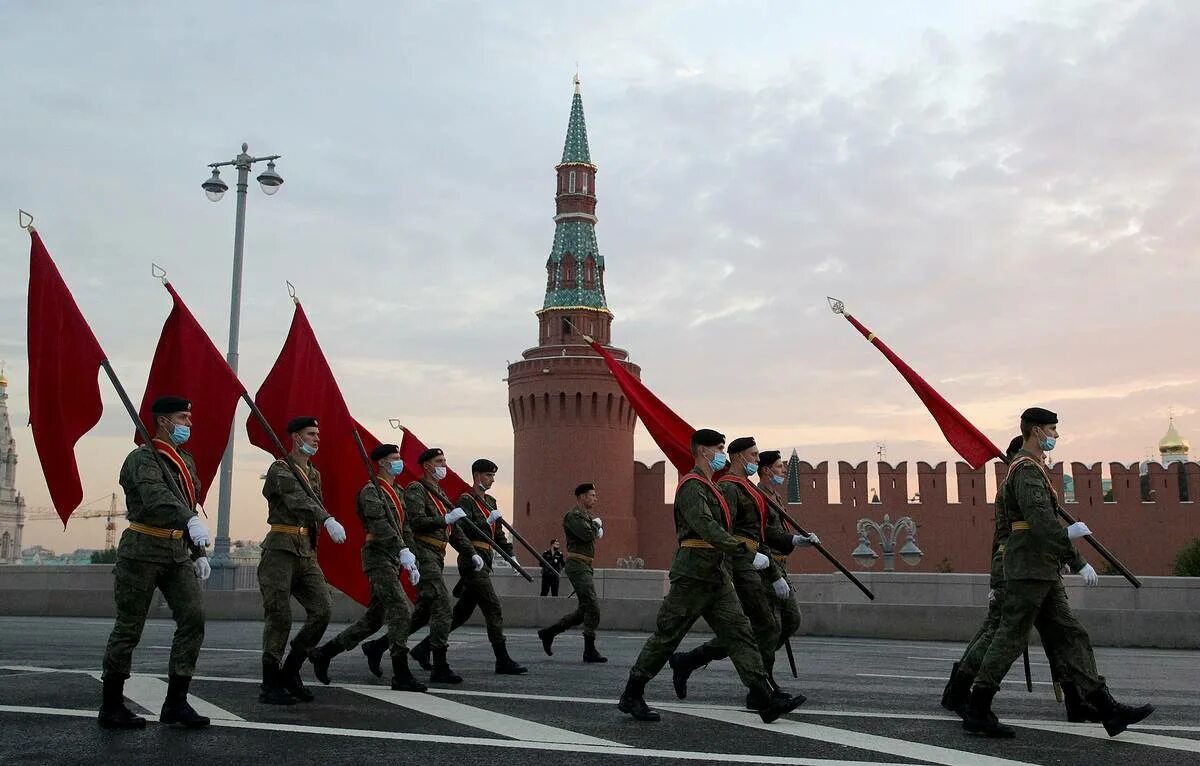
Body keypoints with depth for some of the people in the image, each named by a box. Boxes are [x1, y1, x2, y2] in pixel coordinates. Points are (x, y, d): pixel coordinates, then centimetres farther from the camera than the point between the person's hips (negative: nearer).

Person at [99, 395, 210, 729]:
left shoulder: (186, 461, 16)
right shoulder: (143, 458, -11)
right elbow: (156, 495, -32)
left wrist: (199, 552, 17)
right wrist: (191, 521, -48)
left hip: (177, 554, 7)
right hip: (142, 552, -7)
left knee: (193, 618, -5)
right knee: (128, 628, 1)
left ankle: (176, 702, 1)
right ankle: (111, 707, 13)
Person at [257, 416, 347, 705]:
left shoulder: (315, 474, 19)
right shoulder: (279, 470, -6)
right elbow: (299, 499, -25)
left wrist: (312, 551, 16)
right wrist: (329, 520, -40)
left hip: (307, 552, 7)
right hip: (281, 550, -7)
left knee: (322, 609, -5)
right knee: (279, 617, -6)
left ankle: (291, 672, 9)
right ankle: (270, 687, 3)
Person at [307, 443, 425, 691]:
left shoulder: (397, 493, 21)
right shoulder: (371, 491, -8)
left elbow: (405, 529, 21)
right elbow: (379, 524, -22)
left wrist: (412, 563, 14)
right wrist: (403, 551, -30)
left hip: (392, 561, 9)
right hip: (379, 557, -9)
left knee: (373, 619, 10)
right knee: (401, 613, -14)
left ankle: (323, 653, 20)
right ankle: (401, 675, -10)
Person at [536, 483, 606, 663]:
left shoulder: (588, 515, 21)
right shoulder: (573, 515, -10)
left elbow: (598, 533, 23)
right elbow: (587, 535, -22)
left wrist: (598, 529, 3)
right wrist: (595, 524, -4)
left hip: (585, 567, 10)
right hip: (577, 565, -10)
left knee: (584, 610, 11)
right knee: (592, 606, -13)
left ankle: (548, 633, 19)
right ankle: (589, 651, -9)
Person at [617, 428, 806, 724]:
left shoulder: (710, 487, 20)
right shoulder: (691, 486, -12)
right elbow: (706, 528, -24)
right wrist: (748, 553, -28)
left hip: (716, 575, 9)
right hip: (693, 574, -9)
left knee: (739, 631, 0)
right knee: (667, 635, -2)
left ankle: (765, 699, -5)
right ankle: (631, 696, 10)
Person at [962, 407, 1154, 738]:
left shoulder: (1036, 468, 21)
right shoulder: (1026, 470, -12)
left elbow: (1047, 521, 24)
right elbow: (1038, 517, -27)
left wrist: (1077, 561, 23)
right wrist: (1067, 533, -37)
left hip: (1044, 572, 10)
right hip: (1029, 569, -10)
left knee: (1071, 636, 7)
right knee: (1011, 637, -6)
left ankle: (1107, 709, 9)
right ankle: (977, 713, 1)